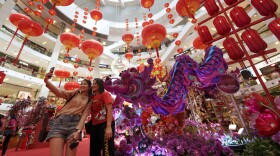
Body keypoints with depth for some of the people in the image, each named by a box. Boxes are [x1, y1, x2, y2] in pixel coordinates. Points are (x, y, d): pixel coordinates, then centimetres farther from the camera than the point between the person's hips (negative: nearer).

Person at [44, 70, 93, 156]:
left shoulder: (89, 100, 13)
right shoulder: (74, 93, 16)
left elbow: (84, 115, 2)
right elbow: (59, 92, -3)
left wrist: (78, 130, -13)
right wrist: (47, 82, -20)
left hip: (75, 124, 0)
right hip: (61, 121, 0)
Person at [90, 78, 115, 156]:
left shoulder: (105, 94, -3)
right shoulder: (92, 97, 17)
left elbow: (109, 109, -14)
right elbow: (92, 112, 17)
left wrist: (109, 127, -22)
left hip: (105, 123, -7)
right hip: (94, 125, 7)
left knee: (107, 150, -3)